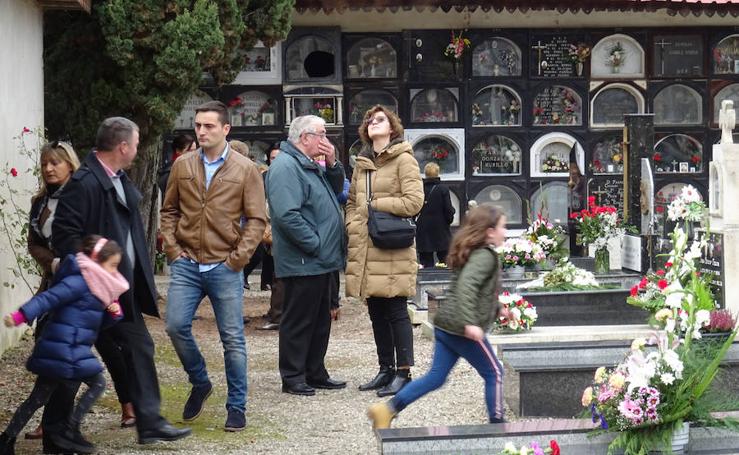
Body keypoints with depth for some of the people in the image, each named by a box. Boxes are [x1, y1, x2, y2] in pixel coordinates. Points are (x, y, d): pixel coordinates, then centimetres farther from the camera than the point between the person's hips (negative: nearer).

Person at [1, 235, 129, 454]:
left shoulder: (96, 286, 17)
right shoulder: (79, 282, -13)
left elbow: (100, 320, 24)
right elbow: (49, 298, -21)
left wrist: (114, 312, 2)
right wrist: (21, 316, -30)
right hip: (65, 349, -10)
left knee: (39, 397, 12)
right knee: (97, 383, -2)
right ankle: (69, 431, 1)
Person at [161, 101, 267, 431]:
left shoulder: (245, 169, -1)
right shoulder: (182, 166, 7)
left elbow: (256, 219, -2)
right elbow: (169, 211, 14)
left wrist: (239, 257, -9)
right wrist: (172, 248, 2)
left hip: (225, 267, -2)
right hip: (186, 264, 3)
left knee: (233, 339, 2)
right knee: (176, 325, -5)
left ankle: (237, 407, 13)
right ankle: (199, 383, 20)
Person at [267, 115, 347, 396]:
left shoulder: (311, 165, 16)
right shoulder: (285, 167, -16)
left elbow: (337, 189, 23)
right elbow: (287, 214, -25)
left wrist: (332, 164, 5)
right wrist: (315, 244, -20)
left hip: (320, 261, 10)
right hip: (302, 263, -10)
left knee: (320, 320, 16)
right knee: (298, 321, -2)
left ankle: (315, 373, 25)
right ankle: (292, 378, 6)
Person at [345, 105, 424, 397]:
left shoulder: (404, 160, -5)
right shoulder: (362, 163, 16)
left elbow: (413, 201, -13)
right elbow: (351, 202, 22)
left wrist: (374, 205, -8)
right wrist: (353, 227, 5)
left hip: (393, 251, -7)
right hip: (365, 250, 7)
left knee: (396, 312, -4)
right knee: (376, 313, 12)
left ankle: (403, 372, 2)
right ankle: (386, 369, 21)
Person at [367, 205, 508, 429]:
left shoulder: (473, 253, 17)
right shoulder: (485, 257, -13)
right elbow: (466, 285, -29)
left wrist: (496, 308, 40)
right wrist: (470, 322, -35)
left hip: (445, 325, 9)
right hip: (463, 329, -9)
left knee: (436, 377, 10)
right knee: (494, 373, 6)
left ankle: (388, 408, 3)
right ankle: (497, 422, 12)